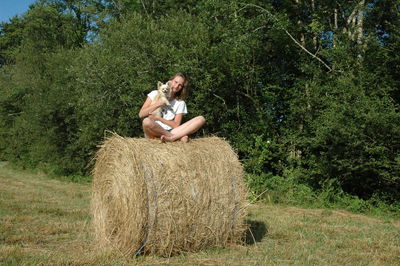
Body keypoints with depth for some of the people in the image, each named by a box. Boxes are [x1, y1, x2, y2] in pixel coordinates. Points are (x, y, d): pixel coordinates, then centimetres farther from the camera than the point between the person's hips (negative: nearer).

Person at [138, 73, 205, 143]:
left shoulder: (180, 103, 13)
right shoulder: (155, 94, 11)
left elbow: (176, 125, 2)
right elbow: (141, 114, 1)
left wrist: (158, 118, -8)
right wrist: (158, 104, -6)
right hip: (153, 132, -2)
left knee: (201, 119, -16)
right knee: (147, 121, -40)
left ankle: (171, 137, -35)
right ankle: (178, 136, -24)